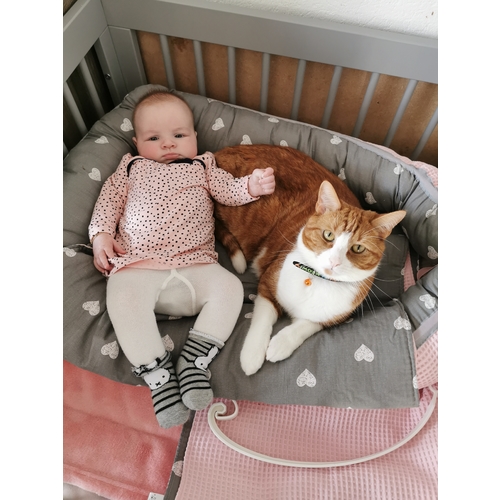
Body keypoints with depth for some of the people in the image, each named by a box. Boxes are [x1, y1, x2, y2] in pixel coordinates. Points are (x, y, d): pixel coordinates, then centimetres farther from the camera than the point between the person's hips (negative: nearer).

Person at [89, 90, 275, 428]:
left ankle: (193, 360, -20)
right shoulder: (132, 167, 25)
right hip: (139, 267, 0)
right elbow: (110, 199, 18)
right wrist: (101, 234, 1)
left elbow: (227, 190, 12)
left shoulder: (202, 166, 24)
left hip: (196, 266, 1)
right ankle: (158, 375, -22)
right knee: (122, 298, -29)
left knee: (229, 286, -23)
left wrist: (252, 186, -9)